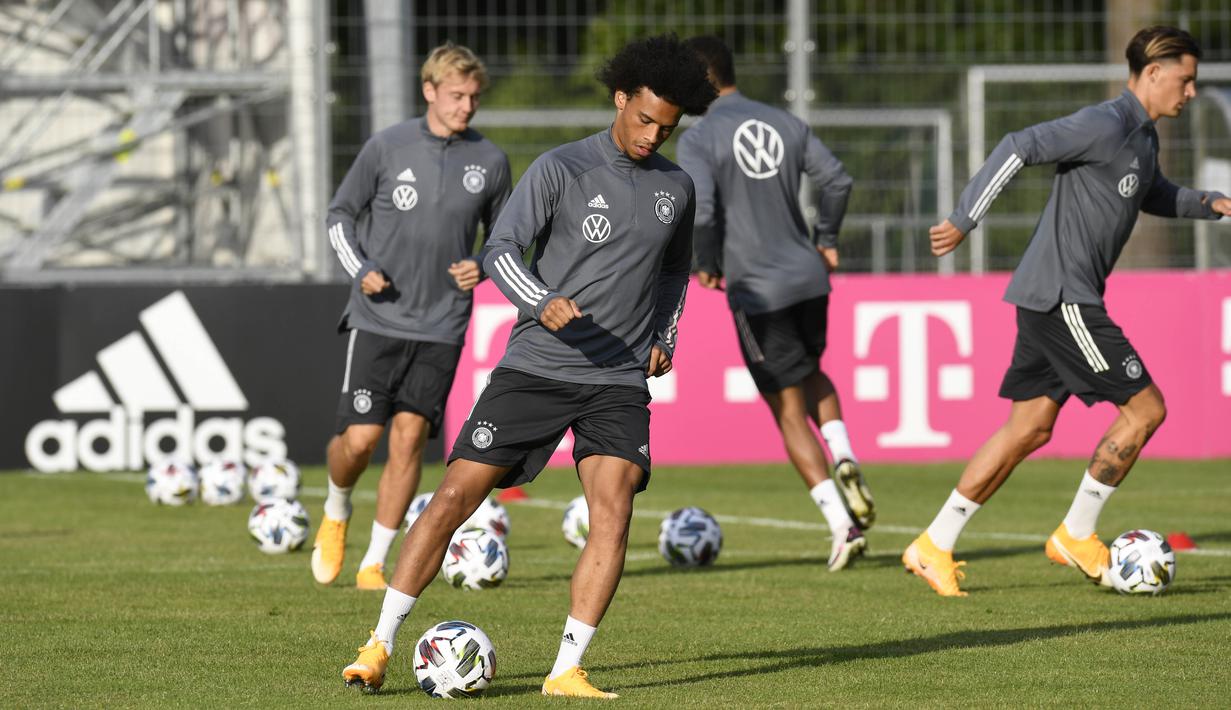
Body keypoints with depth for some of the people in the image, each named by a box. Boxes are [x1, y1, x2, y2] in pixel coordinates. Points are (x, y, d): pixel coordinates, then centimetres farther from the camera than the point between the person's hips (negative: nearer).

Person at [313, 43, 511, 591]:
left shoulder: (490, 162, 4)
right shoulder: (388, 147, -3)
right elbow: (341, 214, 6)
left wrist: (482, 267, -3)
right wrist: (361, 270, -9)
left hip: (441, 325, 1)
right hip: (378, 319, -1)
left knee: (409, 436, -6)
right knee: (360, 437, -6)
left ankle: (375, 563, 3)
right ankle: (336, 513, 27)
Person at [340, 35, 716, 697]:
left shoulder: (676, 187, 9)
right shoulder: (560, 169, -5)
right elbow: (501, 250, -10)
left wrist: (664, 337, 12)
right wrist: (542, 303, -28)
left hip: (619, 382, 3)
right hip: (536, 368, -3)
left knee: (613, 514, -16)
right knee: (455, 496, -6)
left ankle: (565, 672, -11)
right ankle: (380, 648, 3)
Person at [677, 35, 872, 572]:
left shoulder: (698, 139, -9)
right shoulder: (783, 124, 8)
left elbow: (700, 210, -20)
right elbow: (836, 179, 5)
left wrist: (707, 266, -2)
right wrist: (826, 240, 20)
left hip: (757, 291, -5)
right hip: (809, 277, 5)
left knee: (790, 412, 4)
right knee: (812, 376, 30)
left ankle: (842, 524, -5)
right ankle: (844, 460, 3)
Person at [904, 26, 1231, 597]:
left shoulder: (1143, 137, 17)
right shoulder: (1106, 125, -15)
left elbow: (1154, 196, 36)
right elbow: (1018, 148, -20)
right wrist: (963, 221, -20)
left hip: (1052, 301, 10)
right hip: (1063, 297, -10)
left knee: (1029, 427, 9)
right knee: (1144, 409, -6)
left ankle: (934, 547, 10)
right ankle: (1077, 536, 3)